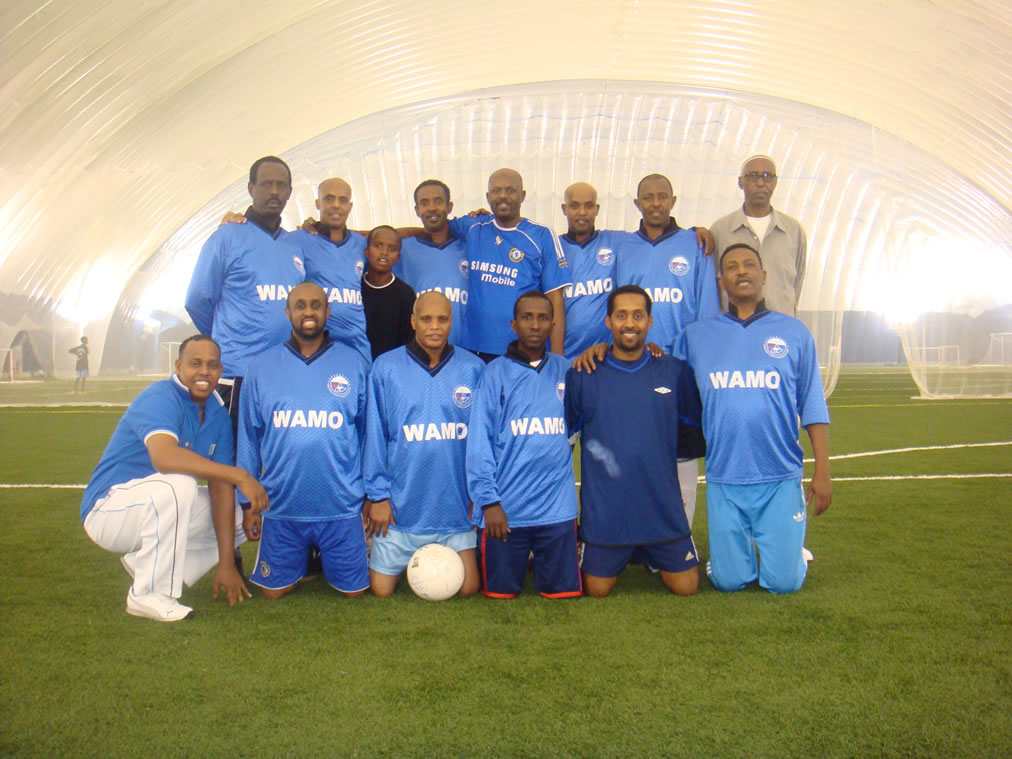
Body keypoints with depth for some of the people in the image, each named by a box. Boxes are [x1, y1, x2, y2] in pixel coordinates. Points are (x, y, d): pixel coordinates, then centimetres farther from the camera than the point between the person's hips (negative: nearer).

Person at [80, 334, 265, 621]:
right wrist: (239, 476, -43)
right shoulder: (160, 399, -21)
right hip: (108, 510, -7)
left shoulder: (218, 413, 0)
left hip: (157, 508, 8)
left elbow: (220, 486, -5)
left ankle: (144, 562, 9)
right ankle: (149, 595, -20)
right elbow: (164, 457, -42)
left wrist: (226, 562, -10)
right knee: (178, 484, -34)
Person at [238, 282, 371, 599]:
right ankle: (303, 560, 39)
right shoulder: (262, 367, 3)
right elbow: (249, 439, 8)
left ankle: (326, 559, 37)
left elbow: (368, 433, 6)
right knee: (273, 590, 9)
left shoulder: (354, 363, 1)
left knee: (353, 590, 6)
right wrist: (248, 502, 6)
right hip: (281, 505, 1)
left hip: (342, 506, -1)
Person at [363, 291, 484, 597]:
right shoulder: (385, 368, -1)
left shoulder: (473, 369, 1)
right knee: (381, 590, 6)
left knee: (467, 589, 3)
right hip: (401, 505, 0)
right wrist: (378, 495, -2)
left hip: (456, 507, 1)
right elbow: (375, 436, 1)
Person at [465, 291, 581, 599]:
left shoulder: (565, 369, 8)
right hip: (505, 508, -2)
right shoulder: (496, 372, 1)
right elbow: (479, 441, -2)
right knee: (500, 593, 9)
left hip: (557, 507, 2)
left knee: (564, 591, 5)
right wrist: (488, 500, -9)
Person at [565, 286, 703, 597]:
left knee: (686, 587, 6)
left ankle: (648, 557, 34)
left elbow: (697, 433, 10)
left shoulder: (674, 372, 2)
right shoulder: (582, 376, -1)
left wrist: (660, 446, 0)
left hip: (663, 509, 1)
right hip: (603, 510, -1)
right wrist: (593, 449, -8)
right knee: (597, 590, 7)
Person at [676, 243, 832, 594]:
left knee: (783, 581, 1)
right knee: (729, 581, 5)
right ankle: (739, 548, 37)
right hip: (723, 478, 1)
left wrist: (822, 471, 0)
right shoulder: (696, 336, 7)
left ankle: (791, 548, 33)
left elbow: (813, 407, 5)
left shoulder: (794, 332, 5)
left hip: (781, 478, -1)